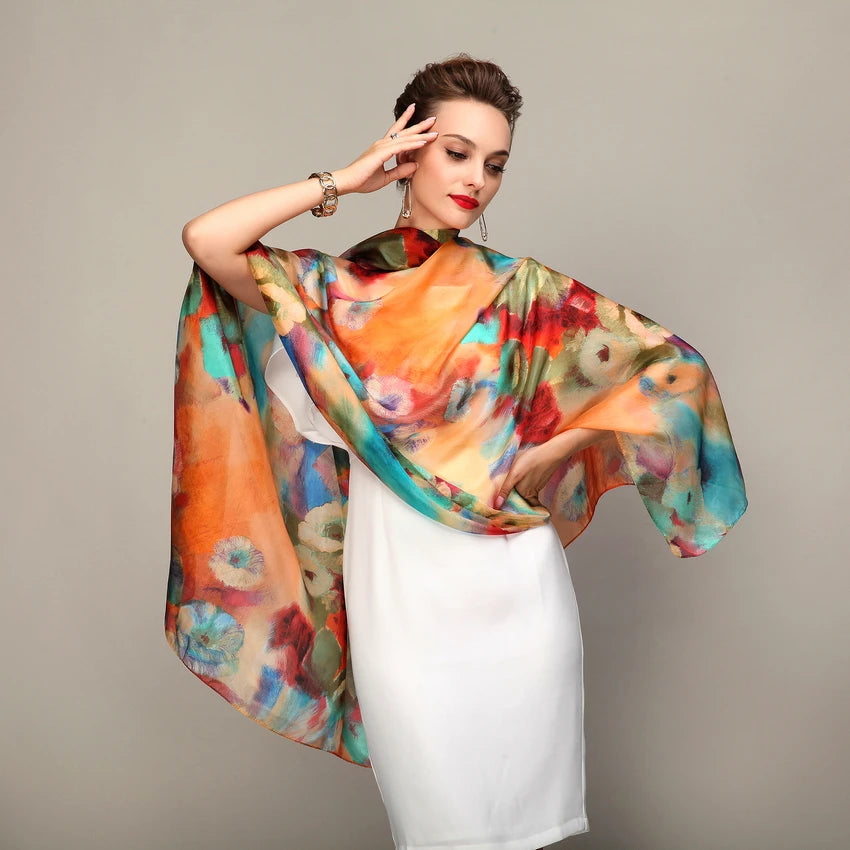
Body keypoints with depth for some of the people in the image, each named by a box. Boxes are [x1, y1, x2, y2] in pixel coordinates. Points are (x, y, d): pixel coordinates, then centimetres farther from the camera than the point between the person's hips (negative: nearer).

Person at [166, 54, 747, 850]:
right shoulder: (335, 286, 2)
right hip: (402, 592, -1)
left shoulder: (520, 289, 2)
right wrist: (343, 182, -7)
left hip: (516, 584, 1)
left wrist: (547, 454, -5)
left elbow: (671, 366, 2)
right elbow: (207, 240, -15)